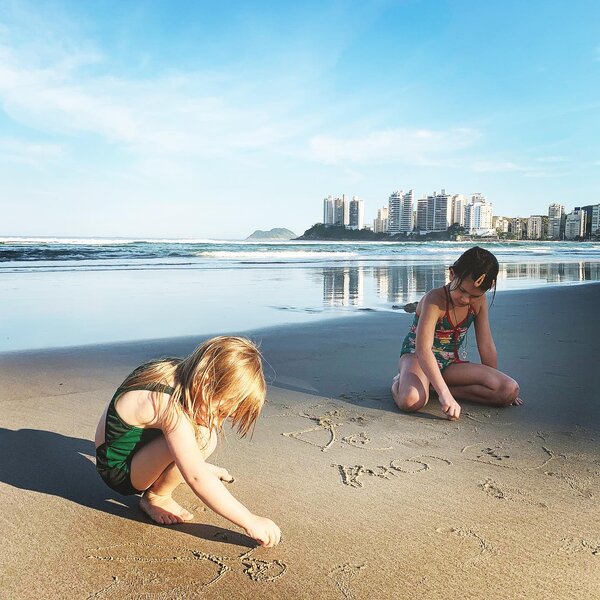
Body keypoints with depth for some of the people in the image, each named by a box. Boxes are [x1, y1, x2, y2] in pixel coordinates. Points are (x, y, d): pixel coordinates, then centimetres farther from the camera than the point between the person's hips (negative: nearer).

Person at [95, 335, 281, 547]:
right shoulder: (170, 407, -34)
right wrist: (250, 522, -32)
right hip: (119, 473, -8)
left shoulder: (176, 371, -9)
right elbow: (197, 479, -37)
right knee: (201, 437, -31)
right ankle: (156, 497, -9)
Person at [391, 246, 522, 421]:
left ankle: (434, 386, -8)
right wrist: (444, 394, -42)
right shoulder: (434, 300, -25)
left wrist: (495, 383, 11)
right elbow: (424, 350, -35)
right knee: (411, 400, -40)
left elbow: (486, 346, 4)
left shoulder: (479, 302, -6)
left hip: (452, 363, 7)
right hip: (417, 357, -6)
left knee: (511, 390, -14)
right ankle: (400, 382, -1)